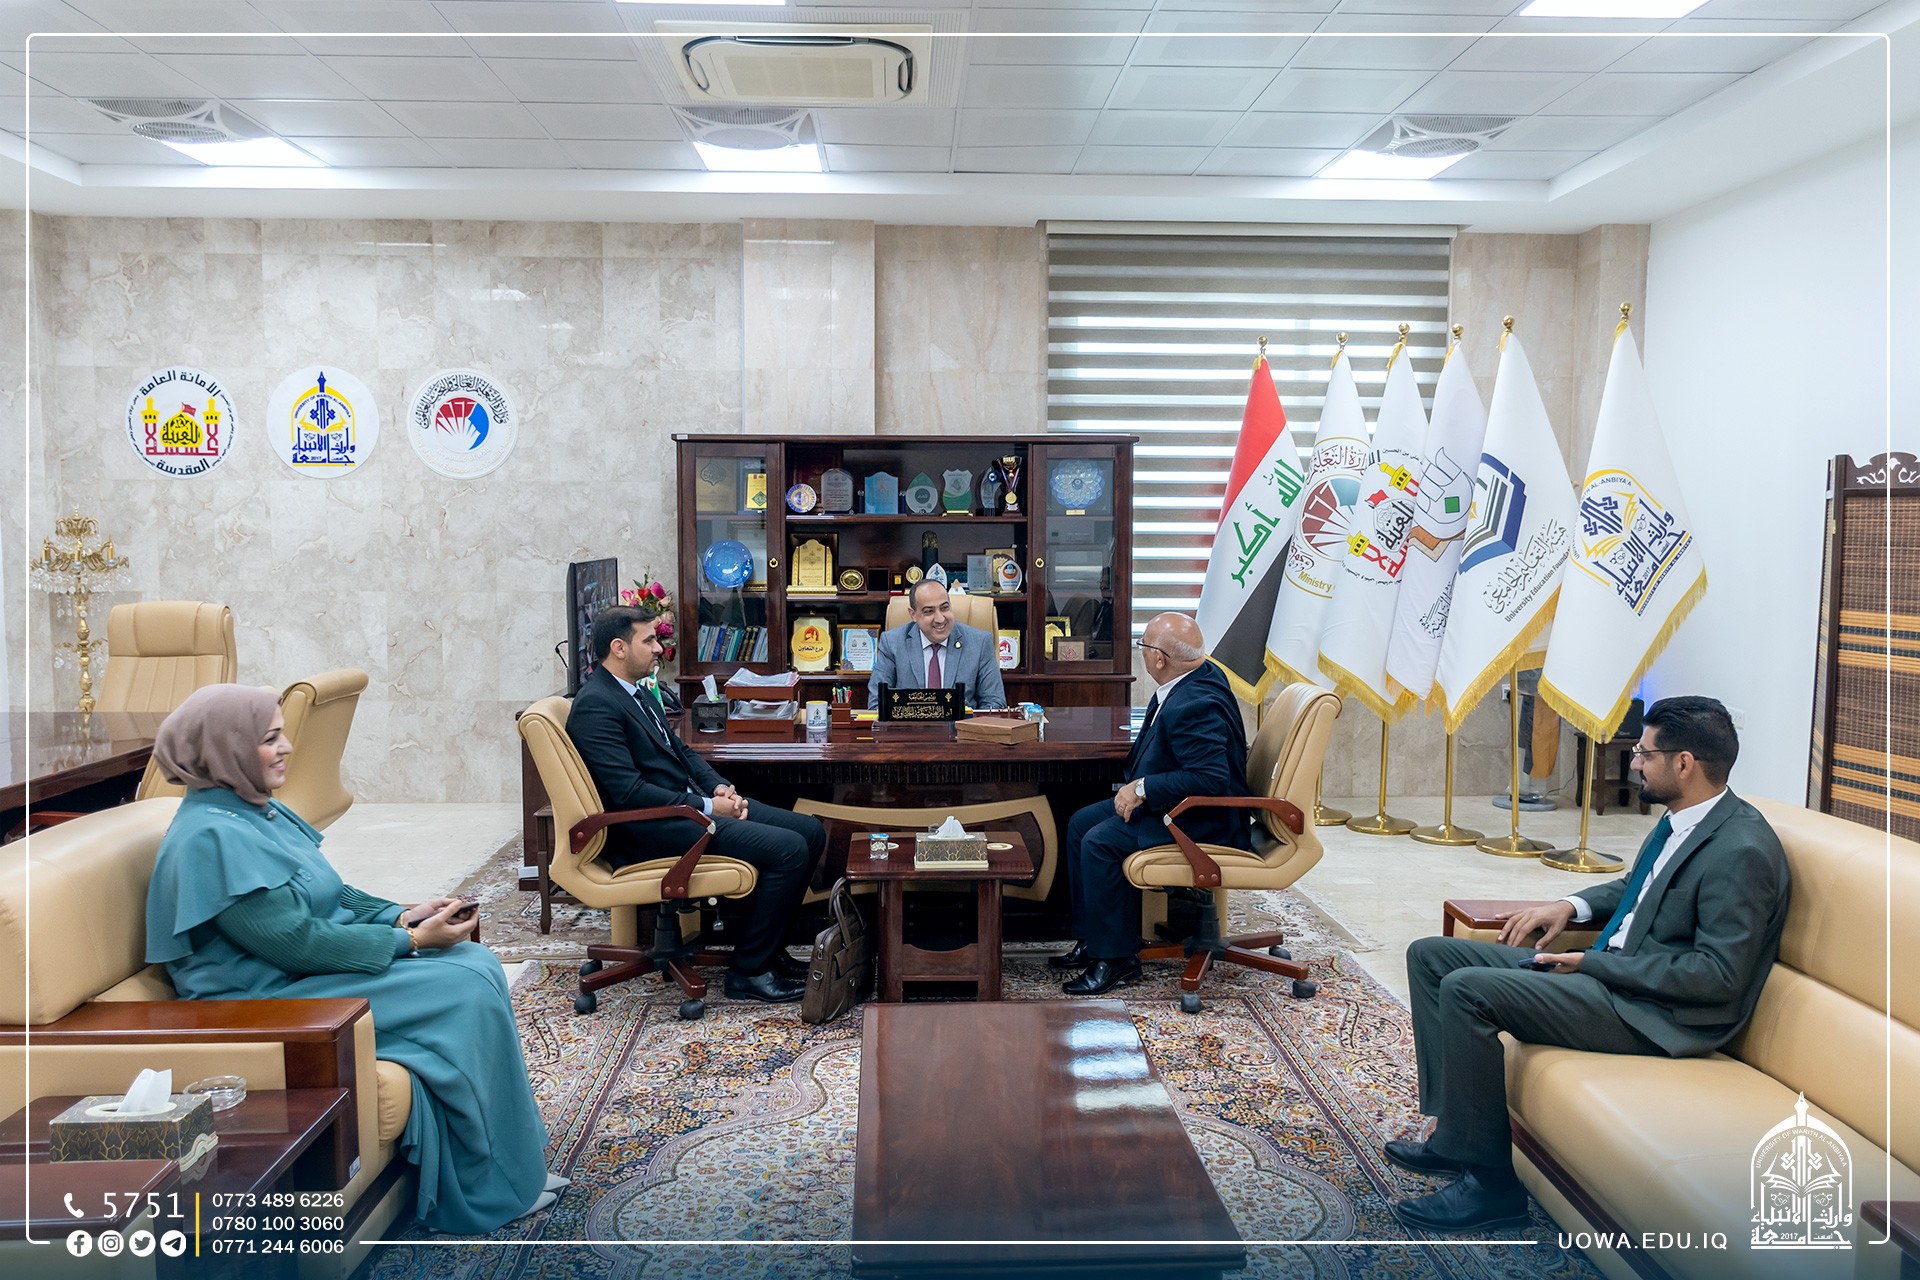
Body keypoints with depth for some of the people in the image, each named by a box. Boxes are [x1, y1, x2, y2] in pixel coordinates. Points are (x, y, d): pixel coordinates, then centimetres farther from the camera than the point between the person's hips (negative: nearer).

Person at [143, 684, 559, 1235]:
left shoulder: (255, 811, 12)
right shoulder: (214, 837, -20)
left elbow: (326, 898, 16)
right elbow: (294, 940, -24)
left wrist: (401, 917, -1)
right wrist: (410, 940, -19)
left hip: (306, 968, 10)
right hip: (266, 1007, -10)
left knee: (477, 962, -5)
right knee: (466, 990, -19)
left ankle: (515, 1159, 0)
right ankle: (496, 1188, -7)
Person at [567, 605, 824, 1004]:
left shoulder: (637, 692, 16)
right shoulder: (594, 706, -16)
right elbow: (628, 792, -22)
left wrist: (720, 788, 4)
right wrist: (707, 807, -18)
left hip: (688, 804, 10)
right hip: (652, 829, -10)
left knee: (811, 832, 3)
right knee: (788, 849, -21)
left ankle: (767, 947, 13)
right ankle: (748, 970, -8)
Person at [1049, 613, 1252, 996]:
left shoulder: (1195, 706, -29)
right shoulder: (1202, 674, 4)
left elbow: (1211, 778, -34)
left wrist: (1144, 788, -26)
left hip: (1203, 820, -11)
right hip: (1167, 802, 11)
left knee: (1100, 843, -22)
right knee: (1080, 824, 6)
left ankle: (1117, 957, -8)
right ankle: (1091, 940, 13)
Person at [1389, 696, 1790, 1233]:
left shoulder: (1742, 851, -19)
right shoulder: (1680, 821, 10)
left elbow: (1720, 975, -22)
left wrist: (1593, 964, -19)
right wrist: (1571, 905, 8)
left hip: (1655, 1015, -10)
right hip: (1607, 971, 10)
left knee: (1467, 989, -25)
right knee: (1431, 956, 4)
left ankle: (1488, 1177, -12)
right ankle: (1455, 1131, 5)